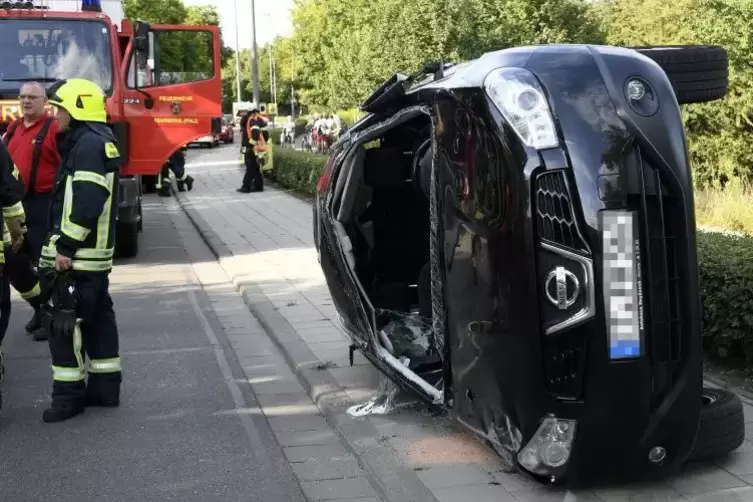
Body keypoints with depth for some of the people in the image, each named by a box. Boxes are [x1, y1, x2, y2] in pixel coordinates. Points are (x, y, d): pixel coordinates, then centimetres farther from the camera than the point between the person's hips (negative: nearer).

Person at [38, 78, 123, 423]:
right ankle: (105, 386, 20)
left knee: (64, 322, -4)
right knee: (97, 318, 13)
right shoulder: (99, 142, 17)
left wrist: (66, 247, -22)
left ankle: (69, 393, 3)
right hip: (93, 254, 10)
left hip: (76, 256, -10)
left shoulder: (88, 144, -16)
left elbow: (87, 203, -25)